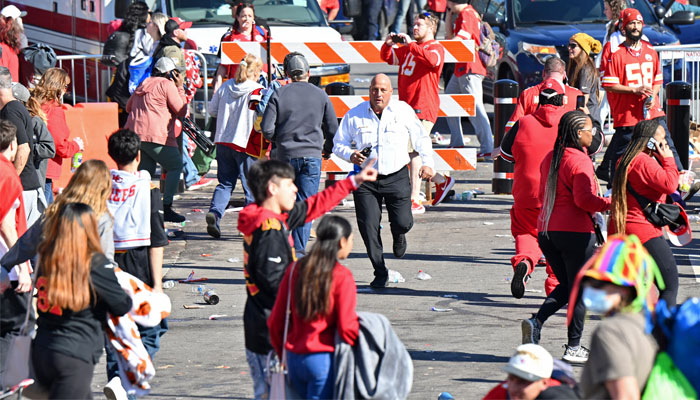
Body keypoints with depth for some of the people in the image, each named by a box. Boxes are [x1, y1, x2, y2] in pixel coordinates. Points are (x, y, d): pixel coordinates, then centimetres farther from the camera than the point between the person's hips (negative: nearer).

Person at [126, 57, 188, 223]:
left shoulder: (143, 85, 21)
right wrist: (180, 88, 6)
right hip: (155, 135, -8)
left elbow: (129, 107, 31)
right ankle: (167, 208, -5)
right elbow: (181, 111, -1)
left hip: (134, 134, 8)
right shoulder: (167, 85, -3)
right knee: (175, 165, 3)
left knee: (146, 171, 12)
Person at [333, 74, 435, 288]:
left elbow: (421, 138, 11)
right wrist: (351, 155, -13)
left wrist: (427, 163, -1)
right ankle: (380, 274, 6)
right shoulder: (354, 115, 1)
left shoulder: (403, 111, 1)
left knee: (403, 222, -7)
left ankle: (398, 236, 33)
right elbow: (338, 143, 9)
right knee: (369, 228, -7)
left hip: (397, 177, 0)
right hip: (366, 180, 0)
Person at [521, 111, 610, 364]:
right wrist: (610, 204, -12)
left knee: (566, 285, 19)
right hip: (575, 232, -7)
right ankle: (574, 348, 8)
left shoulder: (550, 159, 10)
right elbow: (584, 199, -23)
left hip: (546, 231, 7)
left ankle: (536, 322, -2)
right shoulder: (579, 161, -14)